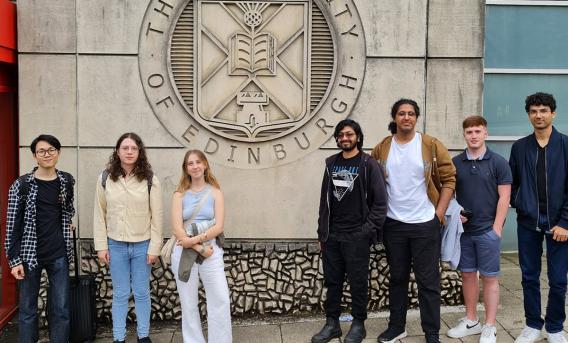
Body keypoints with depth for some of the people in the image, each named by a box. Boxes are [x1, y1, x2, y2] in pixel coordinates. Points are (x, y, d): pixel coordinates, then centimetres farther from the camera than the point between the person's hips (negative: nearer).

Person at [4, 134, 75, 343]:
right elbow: (12, 225, -7)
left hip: (59, 255, 3)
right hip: (30, 255, -3)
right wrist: (14, 259, -10)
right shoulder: (21, 185, -7)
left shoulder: (67, 181, 4)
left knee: (61, 309, 6)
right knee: (28, 309, 6)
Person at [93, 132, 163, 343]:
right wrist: (101, 246, -1)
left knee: (141, 293, 10)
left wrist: (154, 247, -6)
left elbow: (156, 216, -4)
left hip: (142, 245, -1)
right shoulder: (105, 178, -2)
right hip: (116, 245, 1)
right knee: (120, 294, 10)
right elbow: (100, 214, 2)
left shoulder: (150, 179, -6)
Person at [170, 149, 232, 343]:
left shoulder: (215, 193, 2)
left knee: (221, 300, -3)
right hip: (184, 252, 1)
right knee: (188, 303, 7)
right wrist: (200, 249, -13)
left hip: (211, 250, 0)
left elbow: (219, 226, -6)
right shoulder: (180, 195, 3)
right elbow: (177, 229, -6)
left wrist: (195, 239, -16)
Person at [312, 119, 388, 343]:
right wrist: (322, 232, 11)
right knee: (332, 281, 10)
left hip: (357, 236, -4)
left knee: (358, 282, 5)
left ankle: (358, 325, 20)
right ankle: (332, 324, 22)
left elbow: (380, 202, -7)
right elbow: (324, 200, 12)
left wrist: (369, 230, -11)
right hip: (331, 235, 5)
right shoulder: (331, 163, 10)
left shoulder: (368, 164, -4)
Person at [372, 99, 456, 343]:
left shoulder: (431, 146, -5)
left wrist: (439, 213, -8)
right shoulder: (381, 149, 2)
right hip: (393, 224, 3)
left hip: (425, 224, -2)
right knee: (397, 278, 15)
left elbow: (449, 179, -3)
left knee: (428, 281, 4)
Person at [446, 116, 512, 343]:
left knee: (489, 277, 4)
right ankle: (471, 321, 25)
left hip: (488, 230, -3)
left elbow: (504, 197, -6)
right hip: (463, 229, 3)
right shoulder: (455, 163, 4)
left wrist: (496, 228, -10)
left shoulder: (498, 163, -4)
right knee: (467, 274, 11)